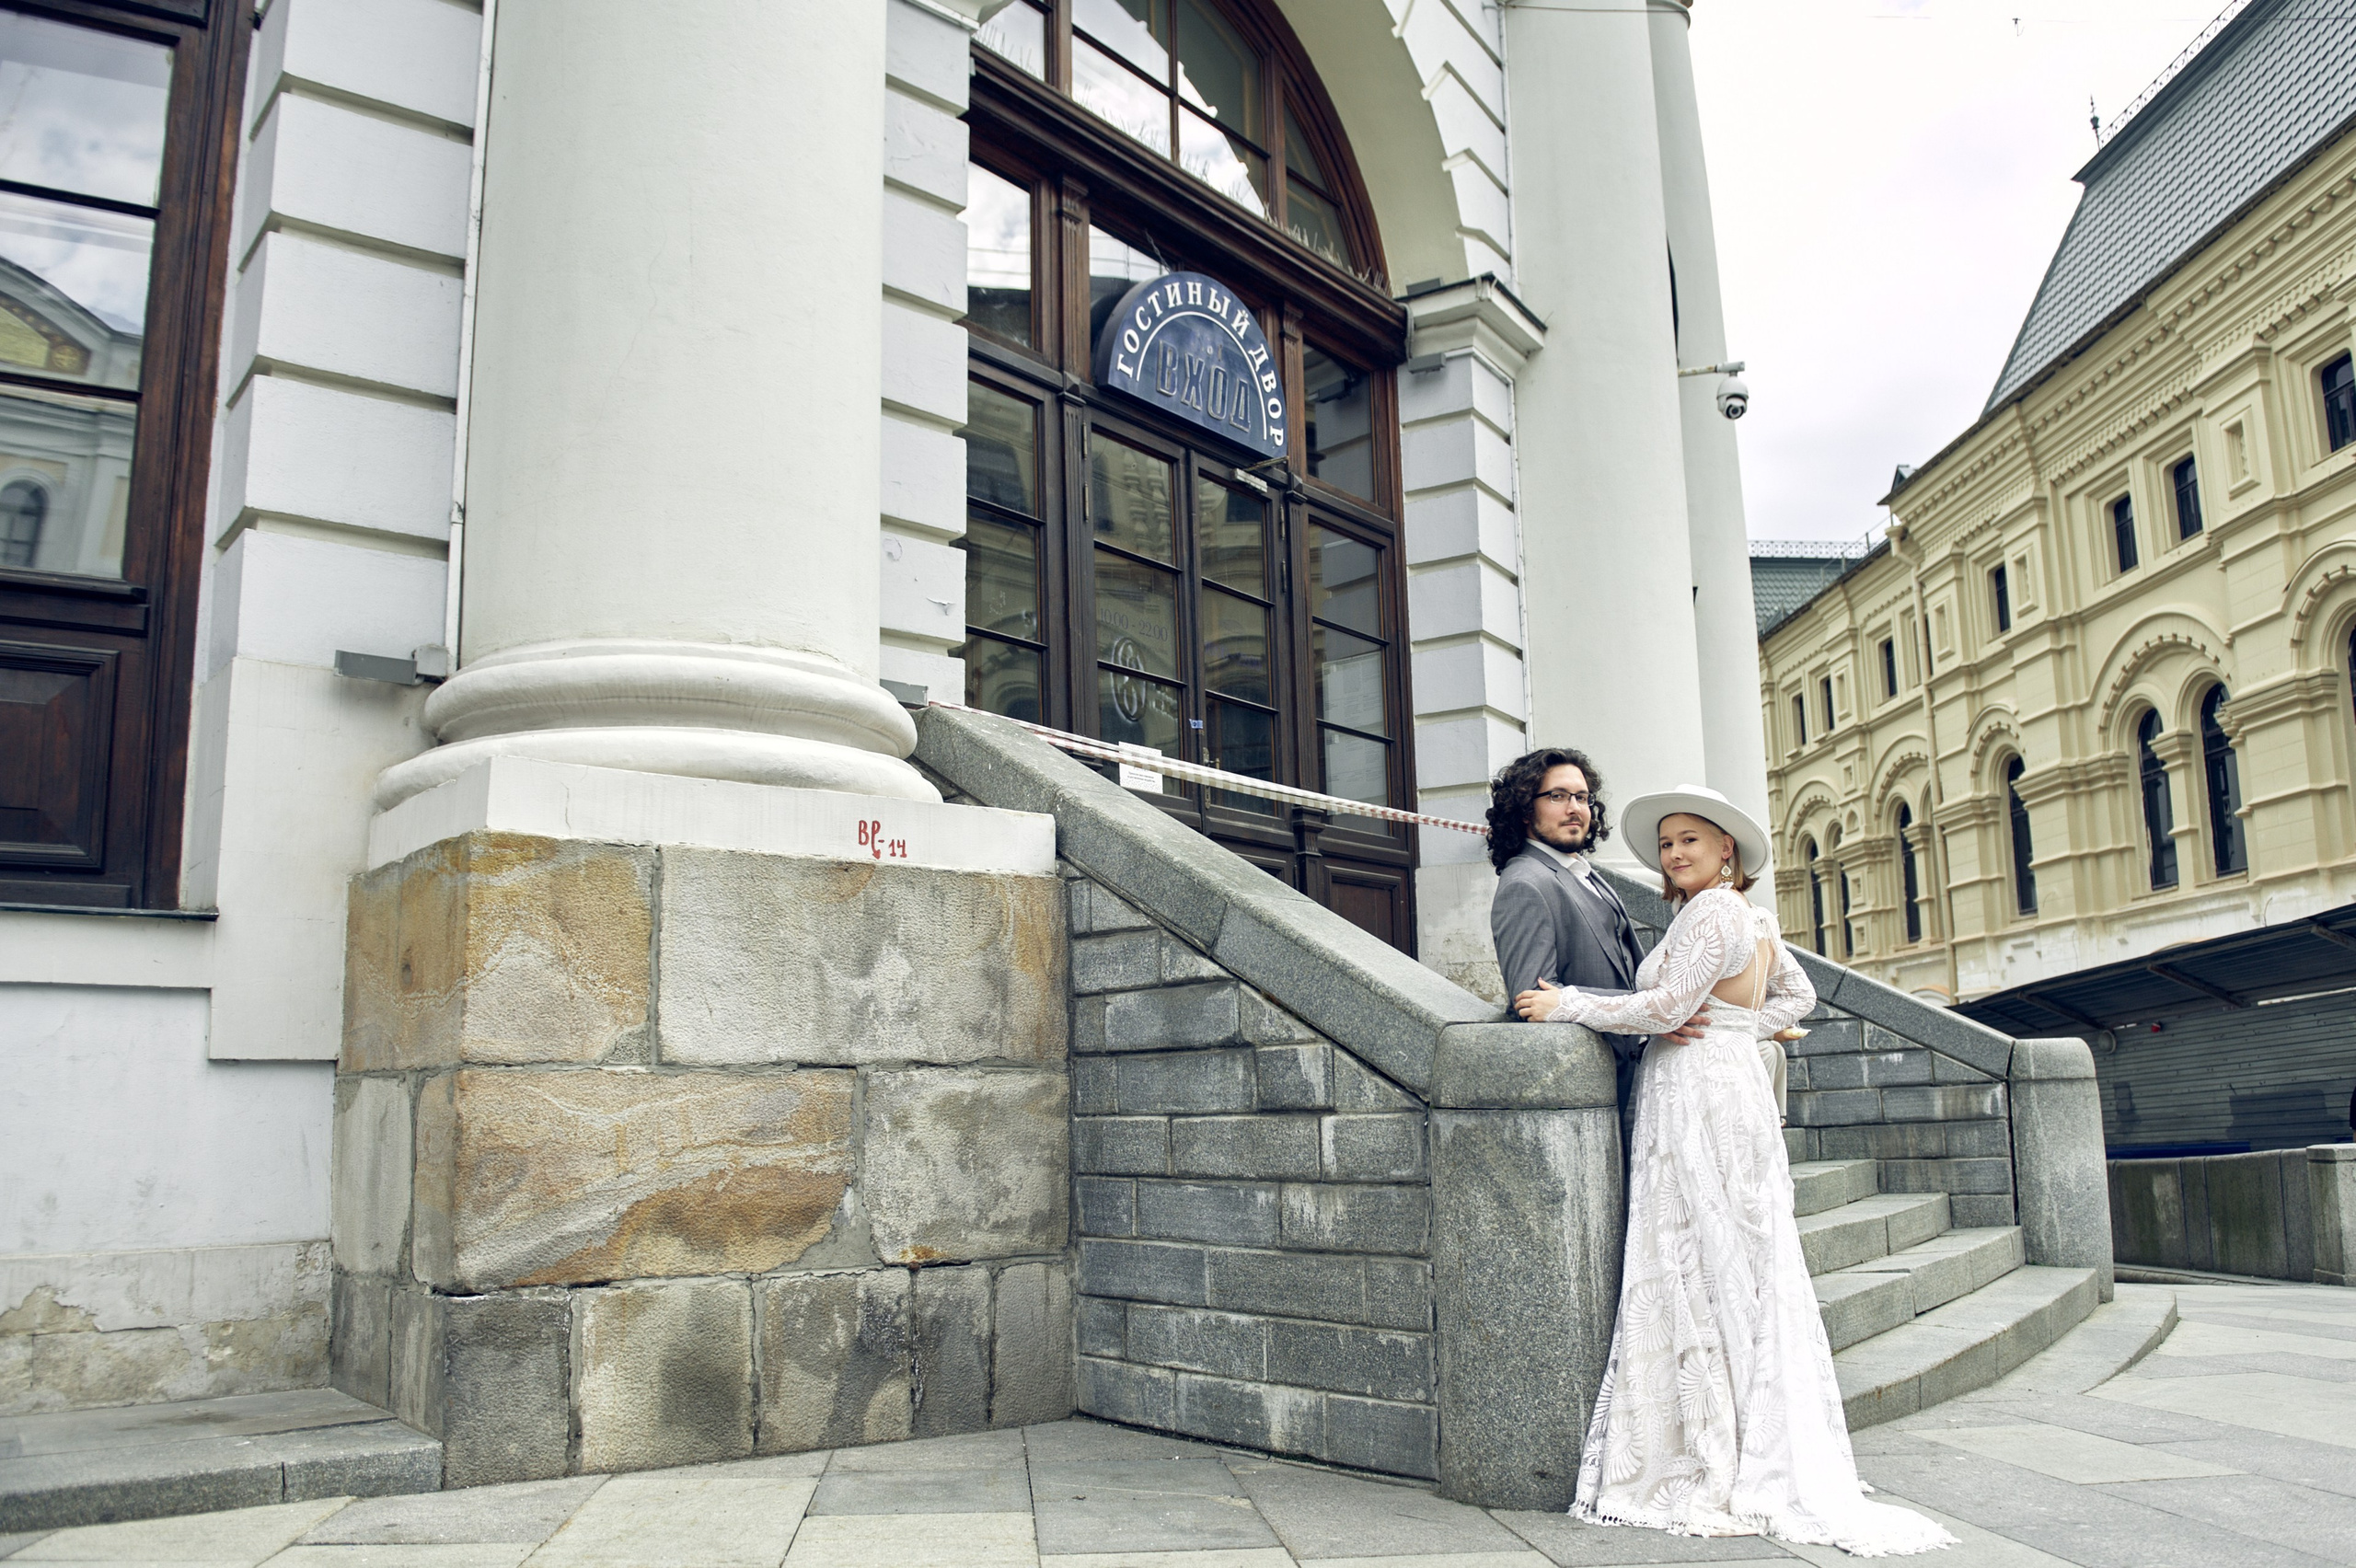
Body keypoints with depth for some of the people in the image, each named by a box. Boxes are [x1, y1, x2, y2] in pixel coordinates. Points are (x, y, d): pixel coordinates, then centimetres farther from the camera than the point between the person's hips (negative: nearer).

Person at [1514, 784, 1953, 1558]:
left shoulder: (1711, 912, -13)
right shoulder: (1754, 919, 15)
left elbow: (1663, 1005, -19)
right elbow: (1797, 996, 26)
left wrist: (1565, 1004, -12)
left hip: (1697, 1097, -10)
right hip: (1734, 1083, 10)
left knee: (1700, 1271, -5)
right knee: (1739, 1275, 12)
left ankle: (1720, 1470, 1)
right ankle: (1763, 1460, 19)